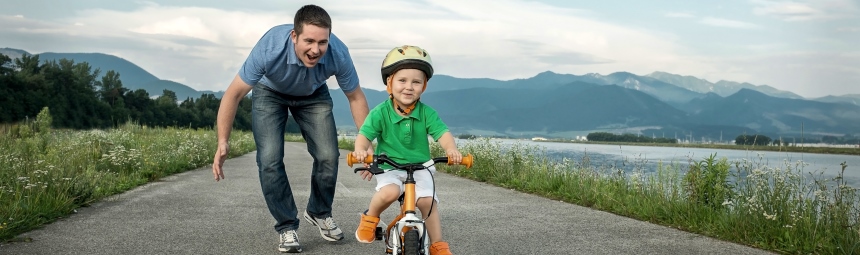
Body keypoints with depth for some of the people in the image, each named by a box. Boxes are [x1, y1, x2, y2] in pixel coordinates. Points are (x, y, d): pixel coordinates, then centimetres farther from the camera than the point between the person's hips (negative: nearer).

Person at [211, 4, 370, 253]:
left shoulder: (338, 54, -34)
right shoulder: (270, 49, -40)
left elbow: (355, 97, -15)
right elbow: (234, 94, -28)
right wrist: (223, 142, -32)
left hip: (314, 95, 2)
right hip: (270, 93, -1)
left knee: (328, 156, -11)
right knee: (270, 160, -17)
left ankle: (319, 213, 16)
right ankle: (287, 227, 1)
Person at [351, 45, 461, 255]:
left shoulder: (426, 113, -5)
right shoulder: (380, 112, -9)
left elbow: (443, 133, -13)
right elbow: (364, 134, -13)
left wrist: (451, 149, -35)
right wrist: (360, 150, -36)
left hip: (420, 168, 2)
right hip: (389, 167, -2)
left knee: (428, 201, -14)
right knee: (389, 193, -30)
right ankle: (370, 217, 1)